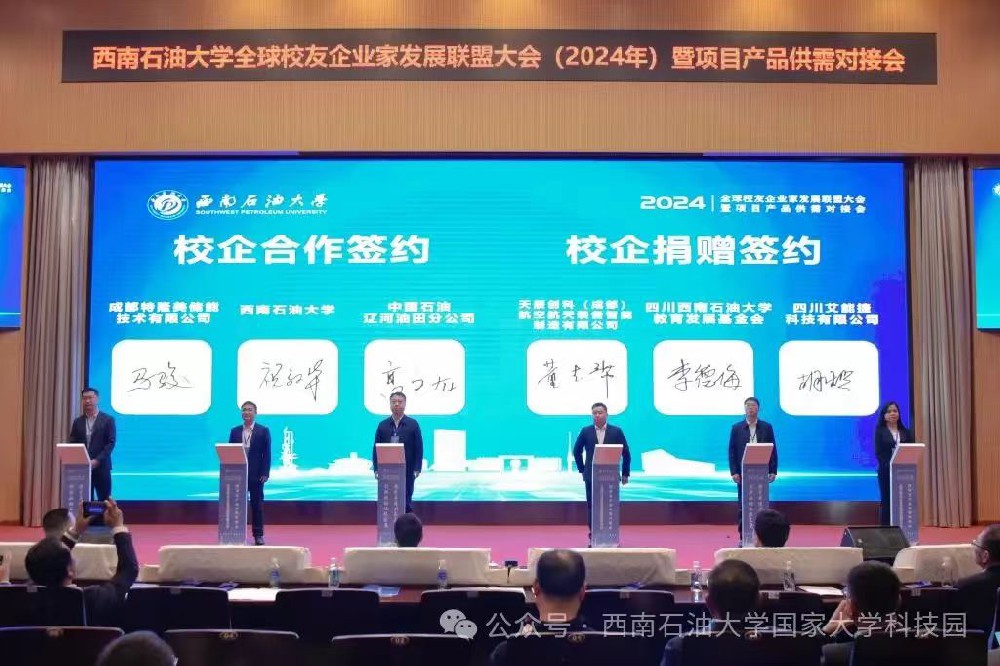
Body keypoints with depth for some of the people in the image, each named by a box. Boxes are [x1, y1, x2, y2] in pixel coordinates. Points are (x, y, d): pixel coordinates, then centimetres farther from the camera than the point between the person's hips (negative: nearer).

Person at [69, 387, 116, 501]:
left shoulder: (108, 419, 1)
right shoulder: (78, 421, 12)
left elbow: (111, 443, -6)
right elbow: (72, 444, 8)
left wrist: (97, 461, -15)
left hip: (101, 467, -3)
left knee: (104, 501, -1)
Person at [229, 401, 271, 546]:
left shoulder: (263, 431, 1)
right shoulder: (235, 431, 9)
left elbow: (267, 454, -2)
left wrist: (265, 474, -9)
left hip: (256, 475, -2)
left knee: (257, 505, 1)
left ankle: (258, 535, 7)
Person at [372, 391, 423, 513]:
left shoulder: (413, 424, 2)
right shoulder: (382, 425, 6)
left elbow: (419, 447, 0)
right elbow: (376, 448, 6)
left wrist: (417, 469, -7)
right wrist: (376, 468, -2)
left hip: (407, 471, -2)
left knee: (406, 502, 2)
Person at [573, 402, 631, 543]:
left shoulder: (616, 431, 0)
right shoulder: (586, 431, 2)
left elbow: (626, 453, 4)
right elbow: (577, 451, 12)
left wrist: (625, 473, 3)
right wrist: (582, 469, 9)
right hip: (591, 476, 1)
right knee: (592, 506, 1)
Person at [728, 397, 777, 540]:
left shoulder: (767, 427, 6)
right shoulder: (736, 428, 5)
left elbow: (773, 450, 5)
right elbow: (732, 451, 3)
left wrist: (773, 471, -2)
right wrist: (734, 472, -6)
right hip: (743, 473, 0)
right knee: (743, 506, 1)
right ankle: (743, 538, 5)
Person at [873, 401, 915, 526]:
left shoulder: (906, 432, 10)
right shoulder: (880, 431, 1)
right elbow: (878, 453, -6)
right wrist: (889, 465, -20)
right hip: (886, 471, -3)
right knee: (886, 501, 1)